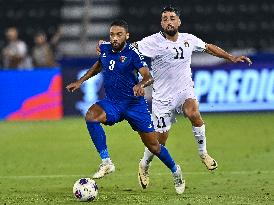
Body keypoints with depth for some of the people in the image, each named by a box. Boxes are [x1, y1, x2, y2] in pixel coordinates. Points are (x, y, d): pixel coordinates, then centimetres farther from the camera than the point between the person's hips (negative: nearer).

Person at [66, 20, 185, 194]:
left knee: (153, 146, 0)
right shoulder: (105, 49, 0)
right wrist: (80, 81, 19)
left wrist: (141, 84, -46)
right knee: (91, 116, -29)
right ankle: (106, 162, -26)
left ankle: (175, 171, 30)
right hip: (112, 103, 4)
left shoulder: (132, 53, -15)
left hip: (134, 103, -4)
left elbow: (148, 77, -24)